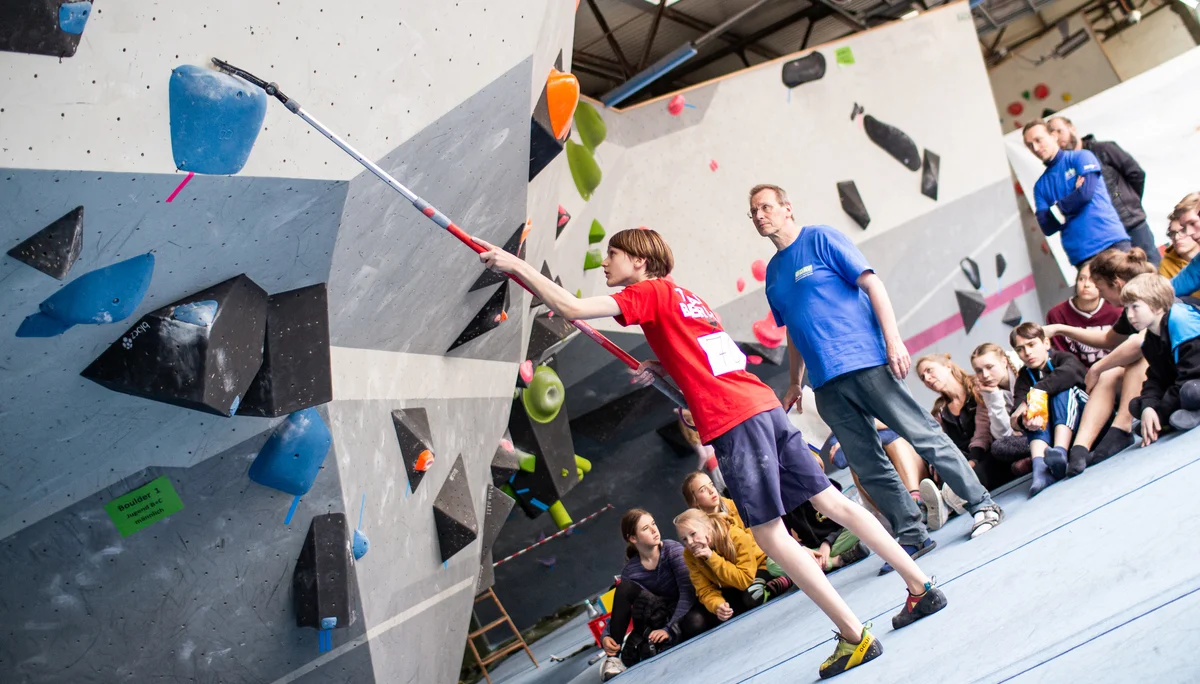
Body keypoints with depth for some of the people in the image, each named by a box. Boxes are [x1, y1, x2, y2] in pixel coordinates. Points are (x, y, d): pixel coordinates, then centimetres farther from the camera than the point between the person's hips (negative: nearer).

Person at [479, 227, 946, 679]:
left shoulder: (650, 292, -2)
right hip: (763, 404, 9)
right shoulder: (683, 296, 23)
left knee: (771, 535, -3)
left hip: (732, 421, -9)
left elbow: (570, 308, -13)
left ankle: (855, 637, -1)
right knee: (831, 501, 13)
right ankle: (921, 588, 18)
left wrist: (515, 264, -6)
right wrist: (662, 367, 20)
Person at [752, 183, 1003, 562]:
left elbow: (873, 284, -7)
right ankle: (913, 535, 14)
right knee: (868, 467, 5)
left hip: (866, 362, -6)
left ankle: (982, 504, 8)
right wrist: (795, 383, 22)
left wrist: (893, 339, -16)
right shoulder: (772, 273, 16)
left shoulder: (820, 238, -1)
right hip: (827, 384, 6)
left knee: (924, 435, -4)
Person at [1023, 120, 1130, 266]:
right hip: (1080, 254, 3)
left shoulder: (1081, 157, 5)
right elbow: (1047, 227, 2)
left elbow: (1086, 193, -12)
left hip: (1111, 241, -3)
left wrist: (1057, 208, 1)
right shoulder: (1040, 186, 14)